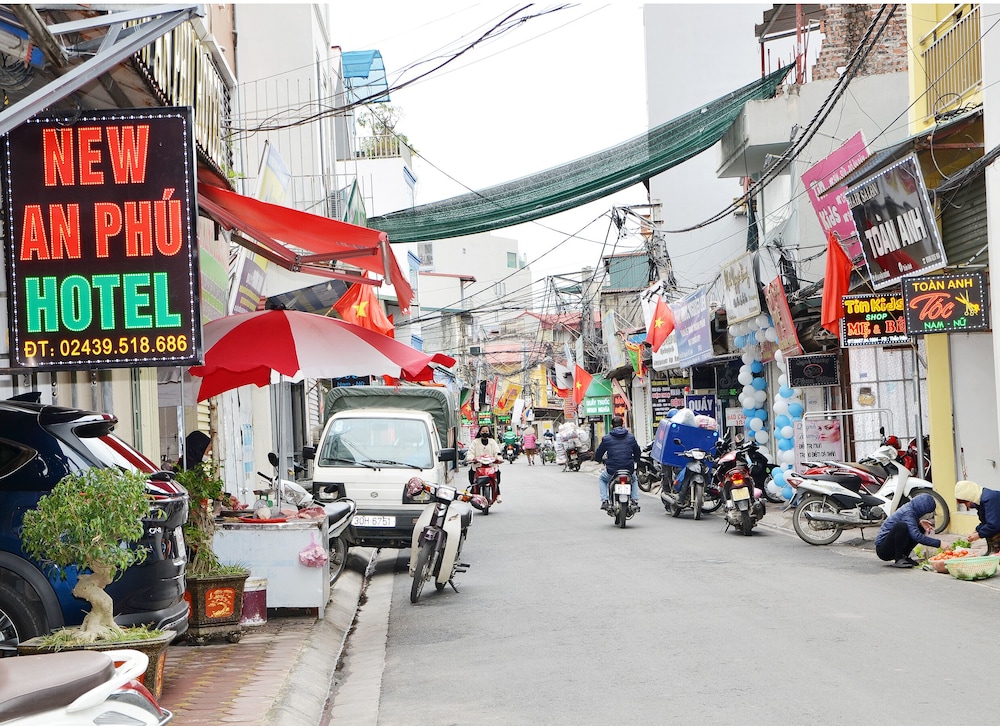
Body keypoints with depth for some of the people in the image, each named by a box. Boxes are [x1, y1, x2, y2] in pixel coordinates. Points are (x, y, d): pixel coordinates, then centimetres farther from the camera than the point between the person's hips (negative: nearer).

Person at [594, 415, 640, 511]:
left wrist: (599, 459, 28)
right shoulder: (631, 437, 5)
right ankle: (635, 500, 16)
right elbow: (638, 453, 13)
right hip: (629, 469, 2)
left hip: (612, 470, -2)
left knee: (602, 479, 31)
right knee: (634, 480, 36)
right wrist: (635, 460, 35)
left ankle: (604, 500, 11)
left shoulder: (606, 438, -2)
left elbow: (598, 455, 4)